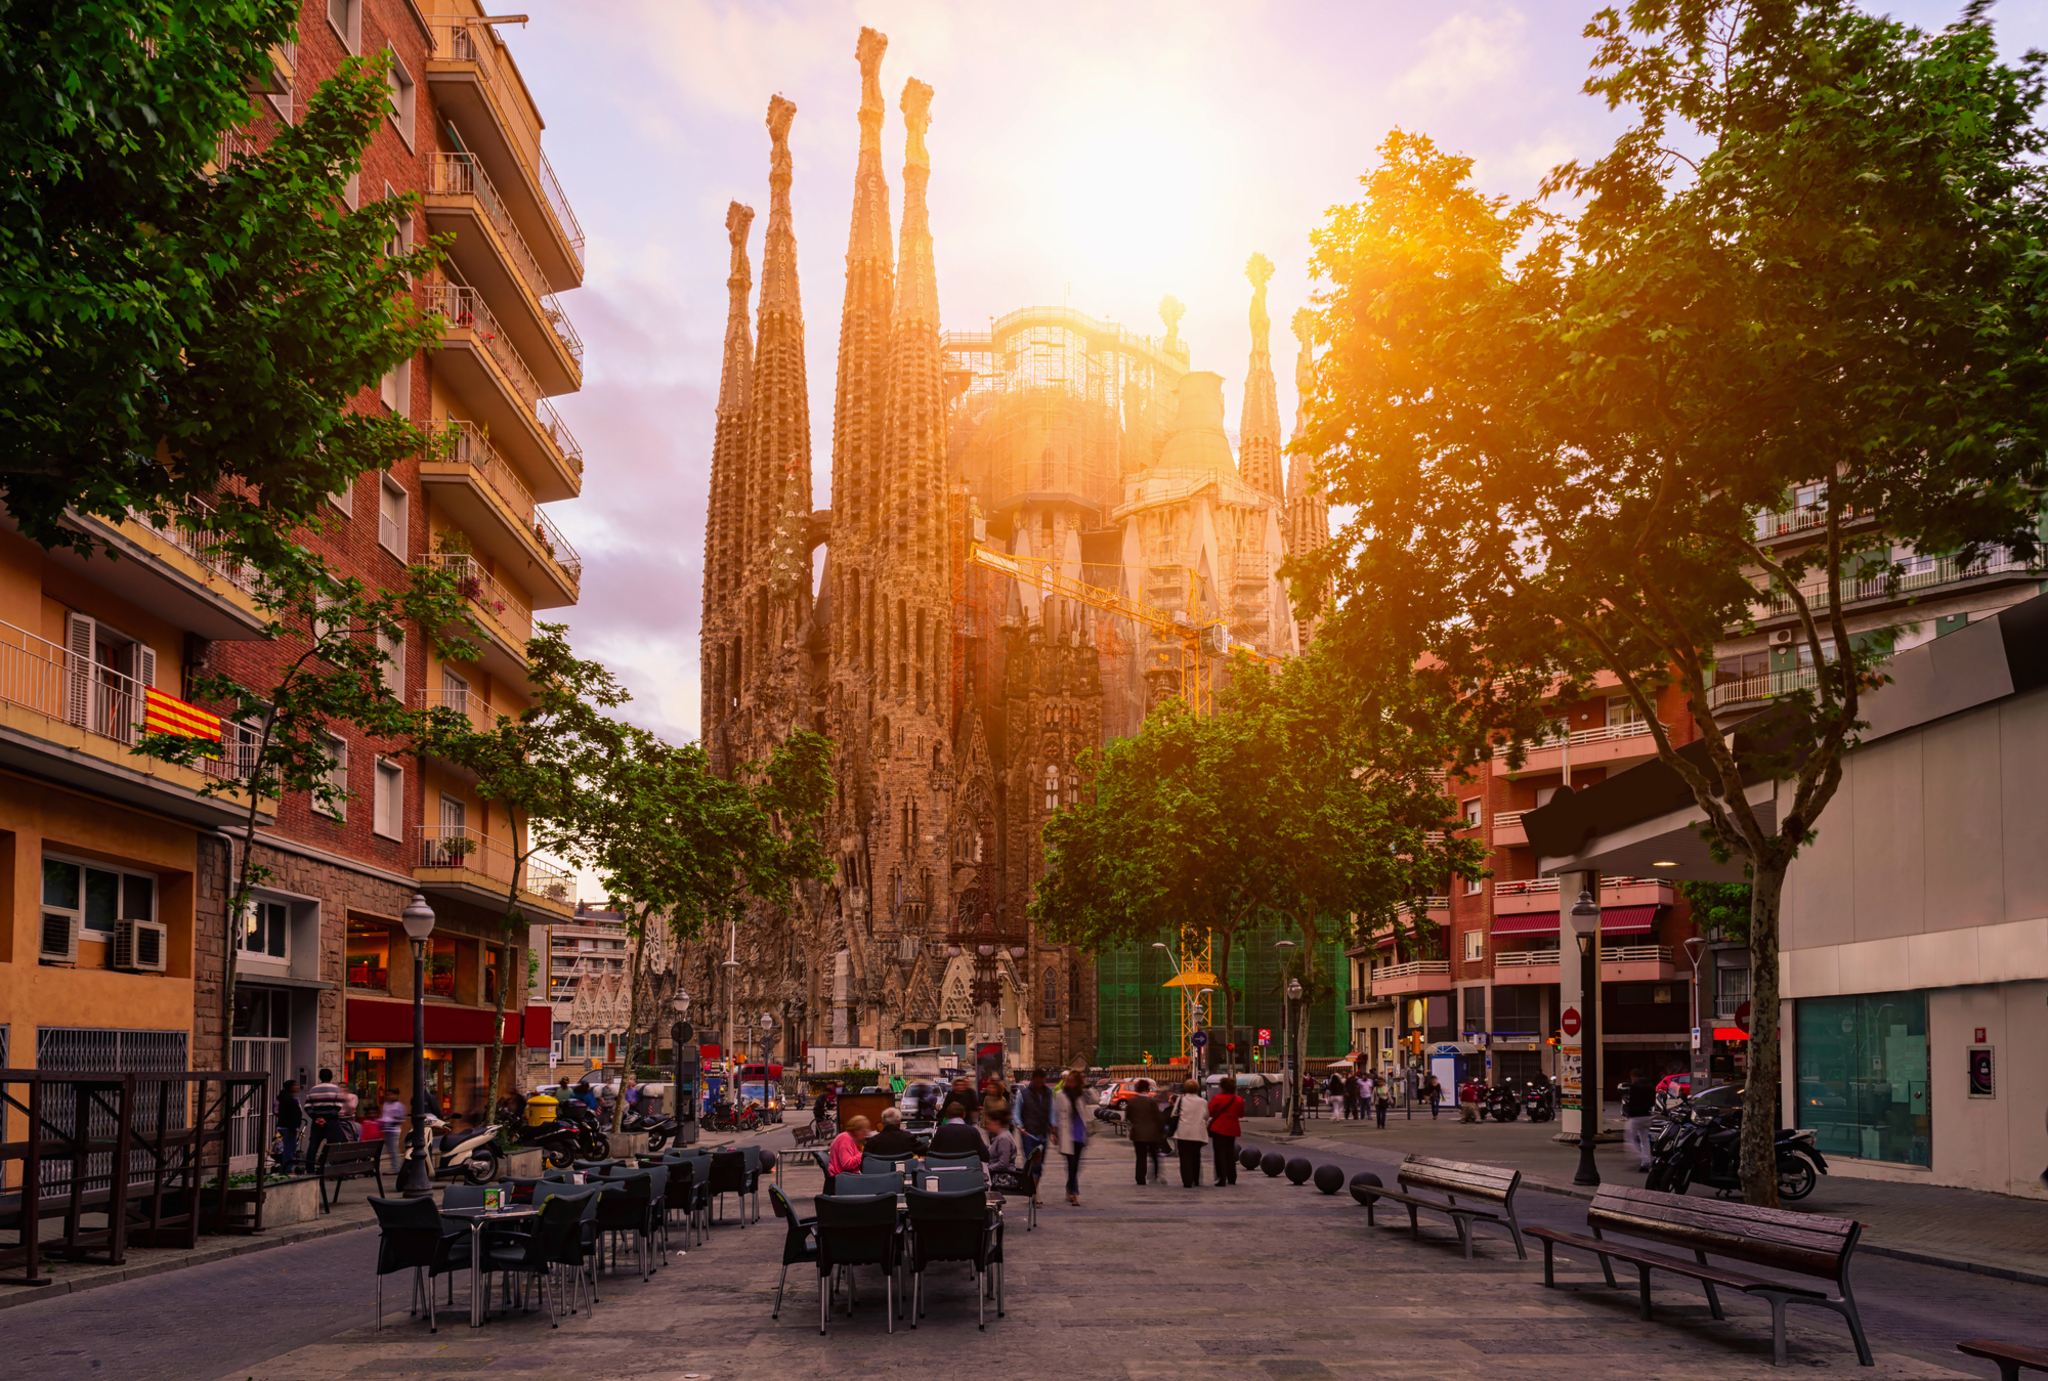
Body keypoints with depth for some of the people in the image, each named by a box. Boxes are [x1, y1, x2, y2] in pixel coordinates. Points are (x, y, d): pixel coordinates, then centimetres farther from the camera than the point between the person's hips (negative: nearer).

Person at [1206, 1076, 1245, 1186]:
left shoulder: (1217, 1099, -13)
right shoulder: (1238, 1100, 1)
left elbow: (1209, 1112, -11)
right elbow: (1241, 1114, 12)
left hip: (1219, 1128, -5)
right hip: (1232, 1129, 5)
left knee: (1220, 1153, -1)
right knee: (1230, 1153, 16)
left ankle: (1222, 1179, -7)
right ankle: (1232, 1178, 21)